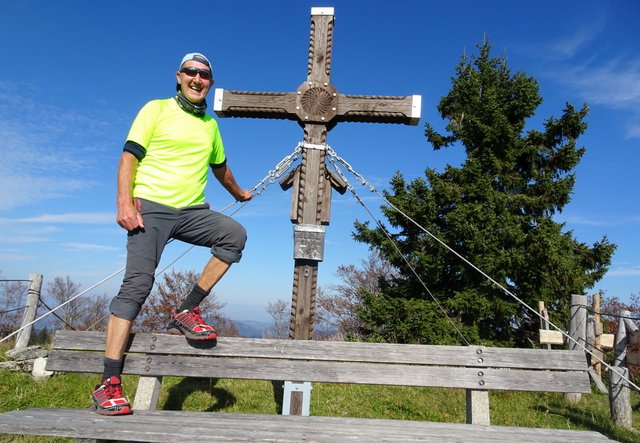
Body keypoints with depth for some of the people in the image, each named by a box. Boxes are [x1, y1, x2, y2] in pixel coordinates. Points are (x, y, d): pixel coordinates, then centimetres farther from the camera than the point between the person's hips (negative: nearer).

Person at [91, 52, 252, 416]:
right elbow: (129, 156, -3)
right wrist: (125, 201, -16)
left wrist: (239, 193, 47)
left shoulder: (211, 125, 20)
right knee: (138, 284, -14)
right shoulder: (156, 110, 5)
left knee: (235, 234, -22)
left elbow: (220, 167, 35)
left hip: (192, 211, 5)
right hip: (151, 207, -4)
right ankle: (109, 383, -10)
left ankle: (188, 311, -11)